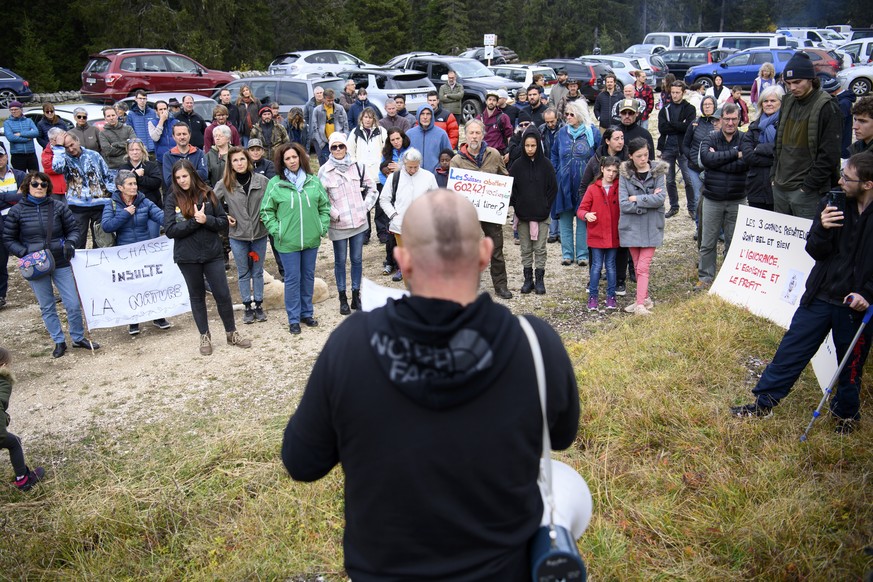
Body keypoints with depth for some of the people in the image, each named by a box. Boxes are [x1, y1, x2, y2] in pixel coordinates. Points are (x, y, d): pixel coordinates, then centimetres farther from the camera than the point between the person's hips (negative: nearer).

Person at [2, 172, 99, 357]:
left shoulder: (58, 207, -2)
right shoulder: (17, 211, -3)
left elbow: (74, 229, 5)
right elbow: (8, 239, 3)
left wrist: (70, 243, -15)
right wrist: (25, 253, -12)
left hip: (61, 263, 0)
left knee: (73, 304, 3)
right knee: (47, 307, 10)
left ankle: (79, 338, 21)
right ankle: (59, 342, 23)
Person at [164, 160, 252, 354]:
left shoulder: (207, 195, 0)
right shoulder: (172, 199, -4)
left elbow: (224, 222, 0)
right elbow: (170, 230, -12)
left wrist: (206, 219, -18)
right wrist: (194, 221, -19)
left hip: (213, 253, 1)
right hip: (188, 257, -1)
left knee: (223, 294, 5)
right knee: (197, 296, 12)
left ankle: (231, 333, 22)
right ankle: (205, 336, 26)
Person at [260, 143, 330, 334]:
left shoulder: (314, 181, 2)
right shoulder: (275, 183, -6)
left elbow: (324, 206, 9)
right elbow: (266, 211, 0)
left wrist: (323, 228, 2)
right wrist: (276, 231, -8)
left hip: (311, 239, 3)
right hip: (287, 241, -3)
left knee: (308, 277, 14)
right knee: (292, 279, 3)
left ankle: (307, 313, 30)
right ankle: (294, 319, 15)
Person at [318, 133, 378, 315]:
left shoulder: (357, 166, 2)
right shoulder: (324, 171, -6)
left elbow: (372, 188, 11)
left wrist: (365, 207, 2)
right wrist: (334, 214, -10)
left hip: (359, 222, 2)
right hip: (338, 225, -2)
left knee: (357, 259, 10)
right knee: (340, 261, 8)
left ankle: (356, 296, 22)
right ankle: (343, 298, 19)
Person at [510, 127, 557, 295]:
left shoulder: (546, 164, -2)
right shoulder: (517, 165, 2)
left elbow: (553, 188, 1)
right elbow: (510, 187, 4)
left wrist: (546, 207, -5)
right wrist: (516, 205, -4)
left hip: (541, 214, -2)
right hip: (522, 214, 2)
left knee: (540, 248, 2)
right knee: (525, 248, 8)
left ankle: (539, 279, 10)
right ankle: (528, 279, 16)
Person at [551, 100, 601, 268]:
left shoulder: (593, 132, -3)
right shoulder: (562, 133, 6)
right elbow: (554, 155, 15)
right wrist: (555, 174, 7)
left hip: (584, 183, -3)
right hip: (564, 183, 3)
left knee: (583, 220, 4)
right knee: (565, 219, 7)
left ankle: (582, 254, 11)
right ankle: (567, 253, 15)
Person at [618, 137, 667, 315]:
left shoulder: (658, 171, -2)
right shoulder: (625, 174, -2)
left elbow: (660, 198, -14)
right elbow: (623, 204, -11)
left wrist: (636, 199, -13)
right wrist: (648, 201, -13)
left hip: (651, 227, -2)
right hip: (631, 226, 2)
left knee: (643, 267, -8)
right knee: (637, 266, 11)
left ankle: (640, 304, -9)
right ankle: (645, 298, 26)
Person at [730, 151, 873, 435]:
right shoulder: (832, 204, -3)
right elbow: (815, 252, -3)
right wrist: (823, 229, -22)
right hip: (820, 296, 3)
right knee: (791, 350, 6)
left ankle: (846, 413, 36)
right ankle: (763, 402, 18)